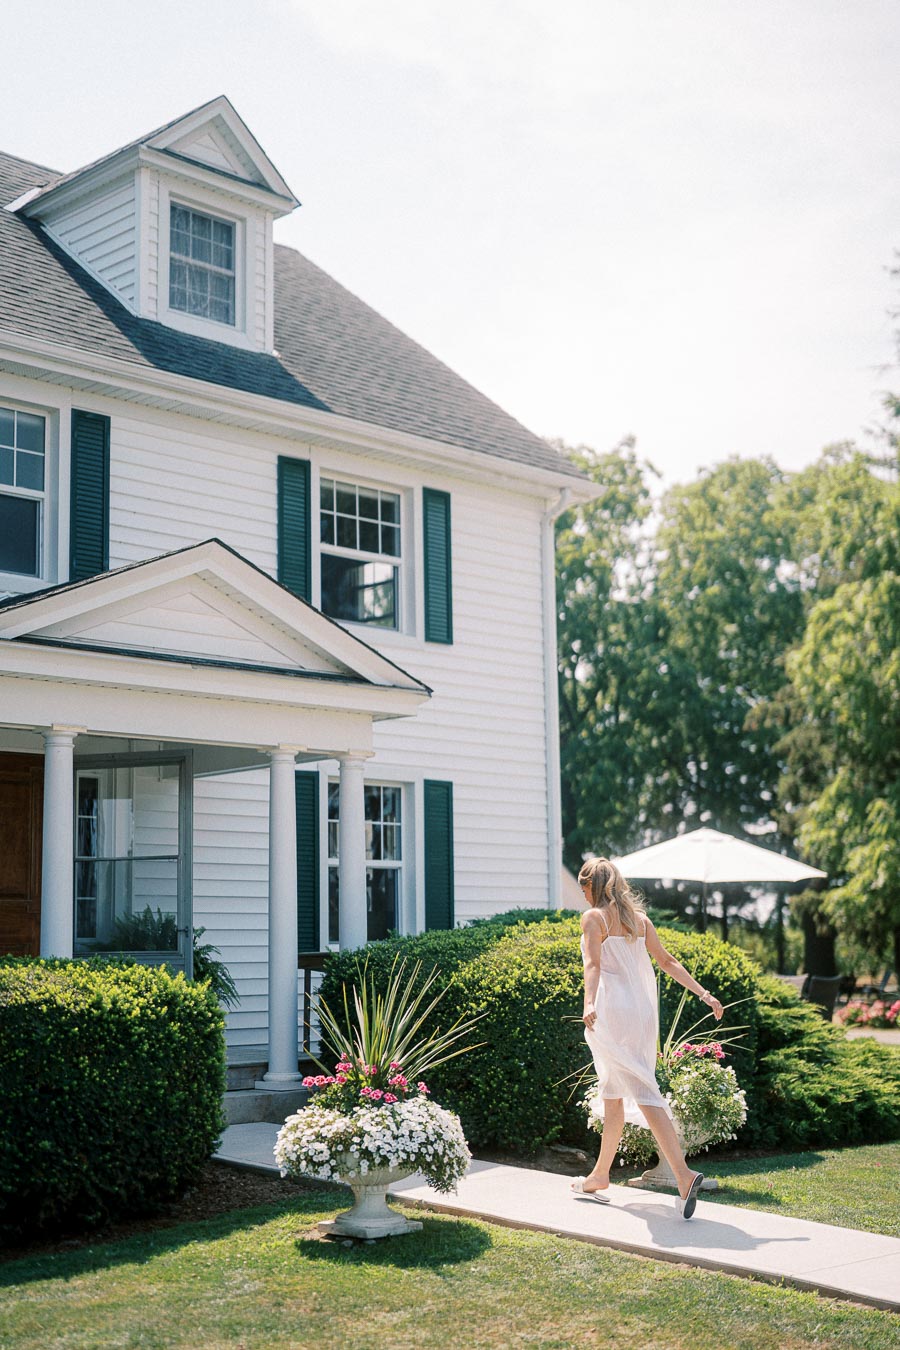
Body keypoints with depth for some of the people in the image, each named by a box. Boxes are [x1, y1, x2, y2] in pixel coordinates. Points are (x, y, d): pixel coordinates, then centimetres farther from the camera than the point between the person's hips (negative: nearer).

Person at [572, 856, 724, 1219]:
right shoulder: (638, 918, 14)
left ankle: (684, 1175, -20)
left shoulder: (593, 917, -5)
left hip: (612, 1012, -7)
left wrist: (589, 1003, -33)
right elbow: (667, 961, 13)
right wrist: (703, 993, 15)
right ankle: (599, 1176, 24)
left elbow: (593, 964, -20)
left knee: (643, 1094, -9)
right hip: (642, 1012, 7)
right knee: (612, 1094, 15)